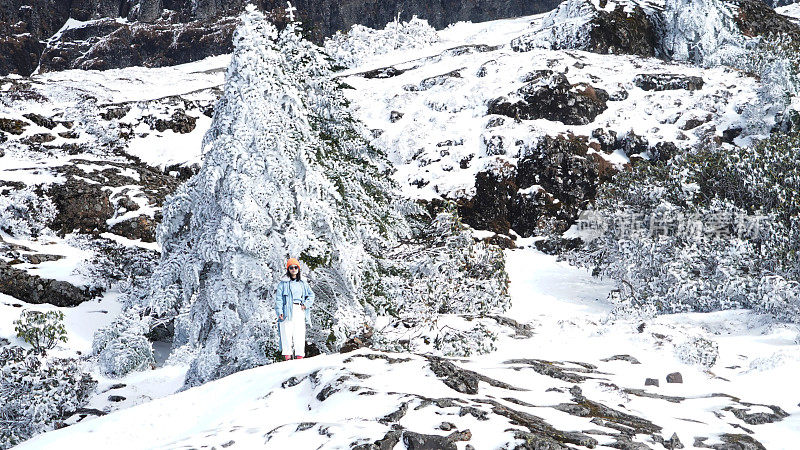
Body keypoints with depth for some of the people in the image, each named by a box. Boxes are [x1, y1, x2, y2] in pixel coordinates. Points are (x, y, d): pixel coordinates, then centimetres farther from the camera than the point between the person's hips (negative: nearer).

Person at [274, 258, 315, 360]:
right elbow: (279, 298, 0)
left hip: (300, 310, 3)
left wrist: (306, 304, 5)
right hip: (288, 309, -3)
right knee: (287, 333, -10)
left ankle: (299, 355, -4)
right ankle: (287, 354, -8)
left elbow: (311, 295, 23)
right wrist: (279, 311, -11)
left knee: (300, 333, -5)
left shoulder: (303, 283, 17)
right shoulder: (283, 283, 6)